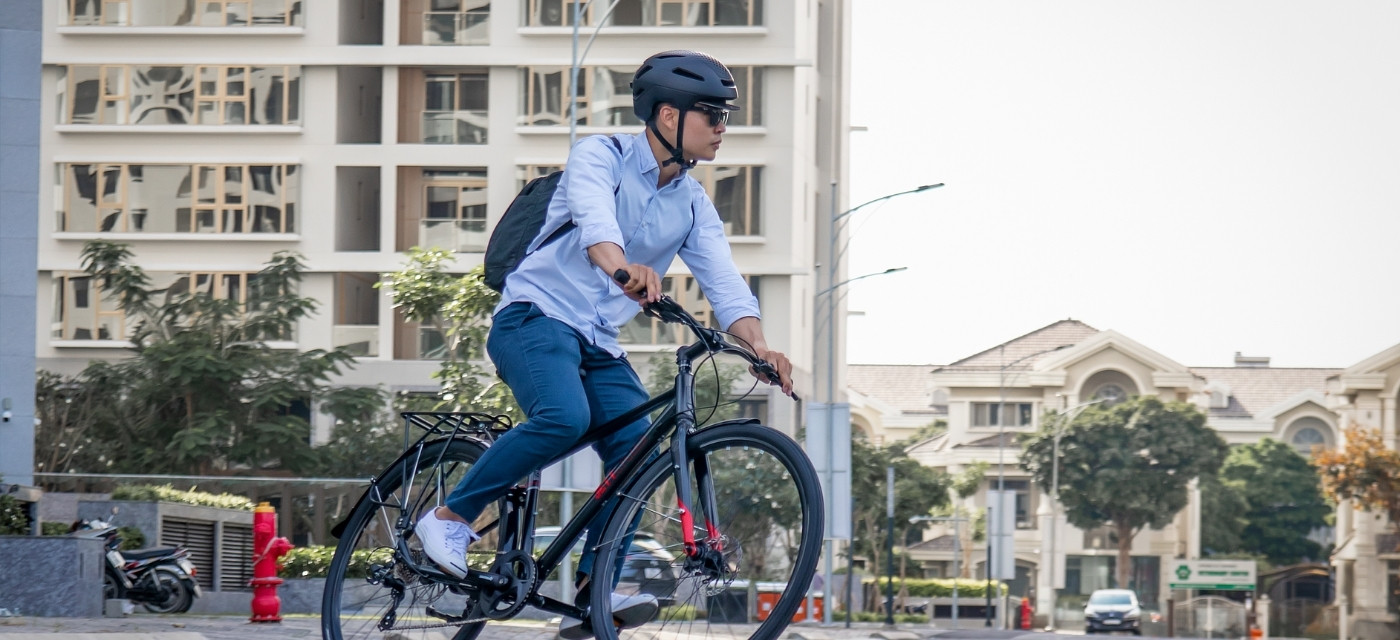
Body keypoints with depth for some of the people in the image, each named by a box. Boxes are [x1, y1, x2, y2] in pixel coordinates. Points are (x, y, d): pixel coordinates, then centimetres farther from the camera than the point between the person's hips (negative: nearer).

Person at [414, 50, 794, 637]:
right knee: (565, 418, -32)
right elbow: (593, 218, -30)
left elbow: (725, 284, -1)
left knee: (638, 452, -14)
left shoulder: (693, 206, 10)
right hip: (536, 315, -7)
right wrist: (622, 267, -53)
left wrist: (759, 347, -21)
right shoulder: (601, 158, -8)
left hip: (599, 344, 7)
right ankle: (449, 518, -17)